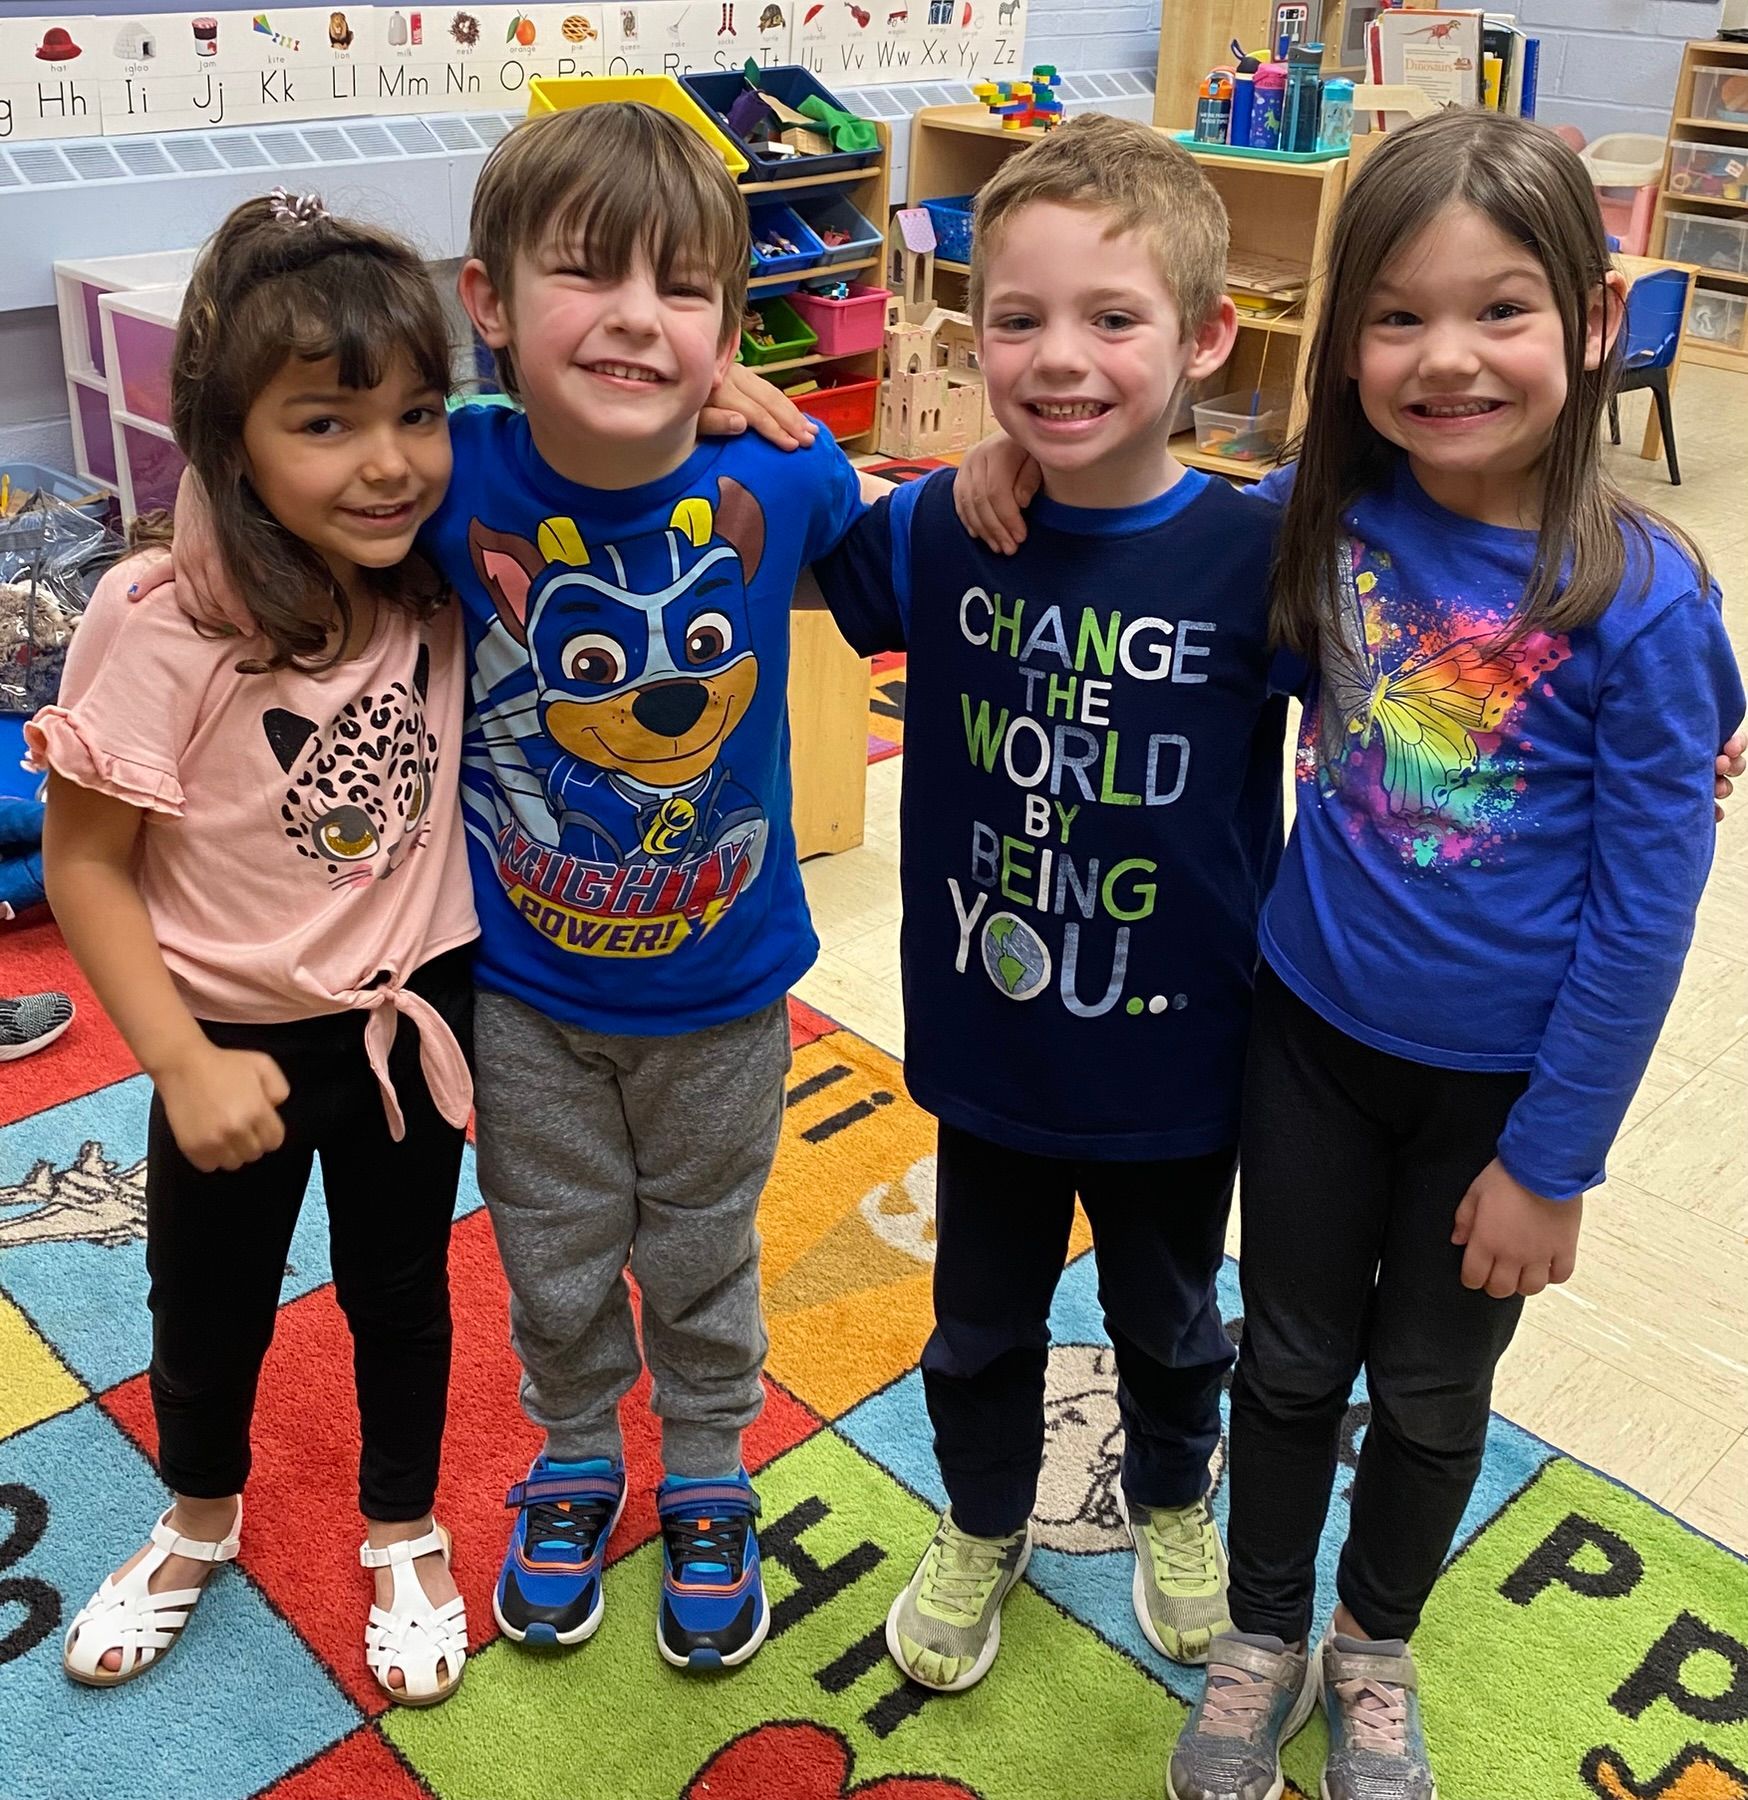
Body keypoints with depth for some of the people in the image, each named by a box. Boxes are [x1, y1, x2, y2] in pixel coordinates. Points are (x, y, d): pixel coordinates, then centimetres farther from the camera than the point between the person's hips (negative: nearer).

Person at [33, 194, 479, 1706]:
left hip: (417, 1013, 2)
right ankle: (202, 1519, 52)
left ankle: (405, 1534, 48)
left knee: (400, 1289, 22)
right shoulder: (160, 619, -25)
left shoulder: (443, 576, -14)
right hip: (240, 1043, -2)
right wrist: (183, 1063, -19)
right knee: (209, 1306, 21)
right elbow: (85, 860, -16)